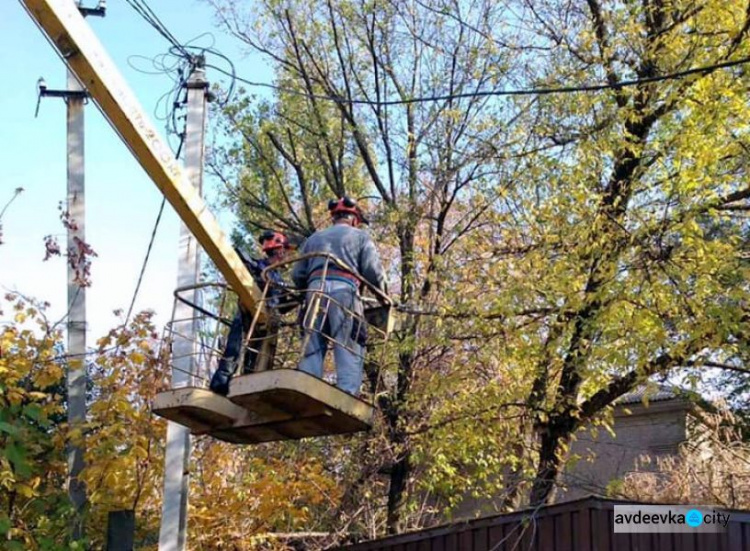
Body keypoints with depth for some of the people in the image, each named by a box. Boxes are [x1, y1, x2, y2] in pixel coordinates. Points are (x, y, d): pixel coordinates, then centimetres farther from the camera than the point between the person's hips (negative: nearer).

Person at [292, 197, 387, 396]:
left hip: (315, 289, 4)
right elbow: (373, 271, 5)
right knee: (349, 347, -8)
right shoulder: (360, 236, 18)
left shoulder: (315, 237, 29)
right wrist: (382, 295, 20)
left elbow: (297, 274, 22)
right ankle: (348, 394, -21)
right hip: (344, 290, -4)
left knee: (313, 347, 2)